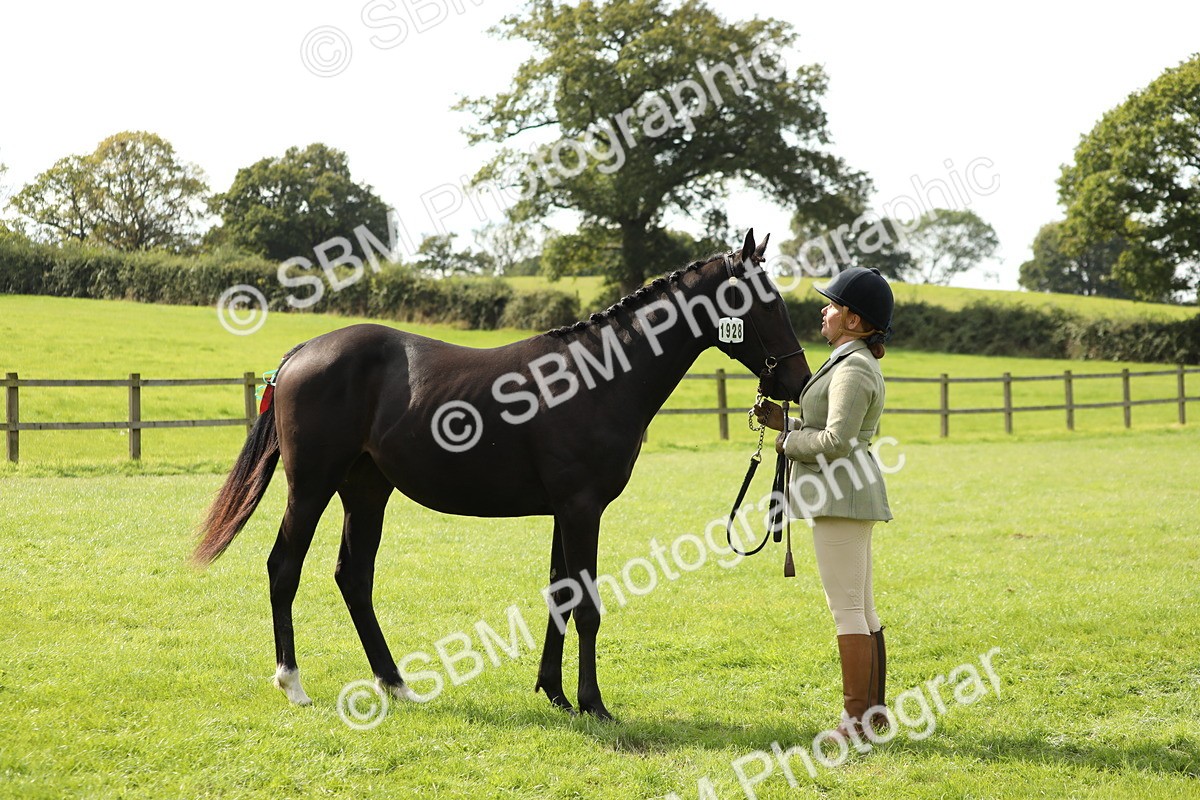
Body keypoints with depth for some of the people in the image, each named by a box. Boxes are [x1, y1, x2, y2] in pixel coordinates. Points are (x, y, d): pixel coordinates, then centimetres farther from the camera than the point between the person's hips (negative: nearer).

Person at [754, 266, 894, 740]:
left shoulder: (853, 369, -16)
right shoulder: (855, 363, 18)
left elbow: (836, 440, -24)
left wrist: (790, 442, -9)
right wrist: (784, 422, 12)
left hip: (840, 496, -11)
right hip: (848, 495, 11)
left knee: (848, 609, -7)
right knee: (861, 610, 15)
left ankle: (856, 718, -4)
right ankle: (875, 710, 21)